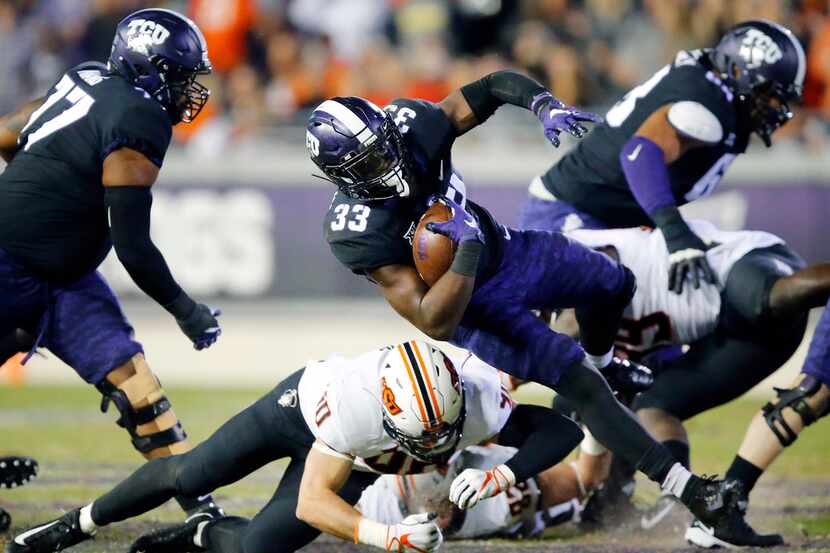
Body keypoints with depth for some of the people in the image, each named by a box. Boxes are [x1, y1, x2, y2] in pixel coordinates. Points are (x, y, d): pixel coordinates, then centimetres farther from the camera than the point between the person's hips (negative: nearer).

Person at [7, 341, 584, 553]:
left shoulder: (477, 396, -40)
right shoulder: (356, 403, -47)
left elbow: (562, 429, -32)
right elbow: (313, 501, -39)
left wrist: (501, 475, -49)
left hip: (358, 463, 3)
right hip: (304, 403, -3)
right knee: (190, 476, 9)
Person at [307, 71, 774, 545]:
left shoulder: (411, 125, -23)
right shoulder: (359, 232, -34)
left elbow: (496, 85, -10)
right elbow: (434, 323, -35)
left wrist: (545, 106, -30)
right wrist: (470, 247, -41)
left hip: (508, 250, 6)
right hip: (472, 304, -6)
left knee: (616, 284, 16)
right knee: (581, 386, -15)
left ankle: (599, 363, 52)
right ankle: (698, 496, -13)